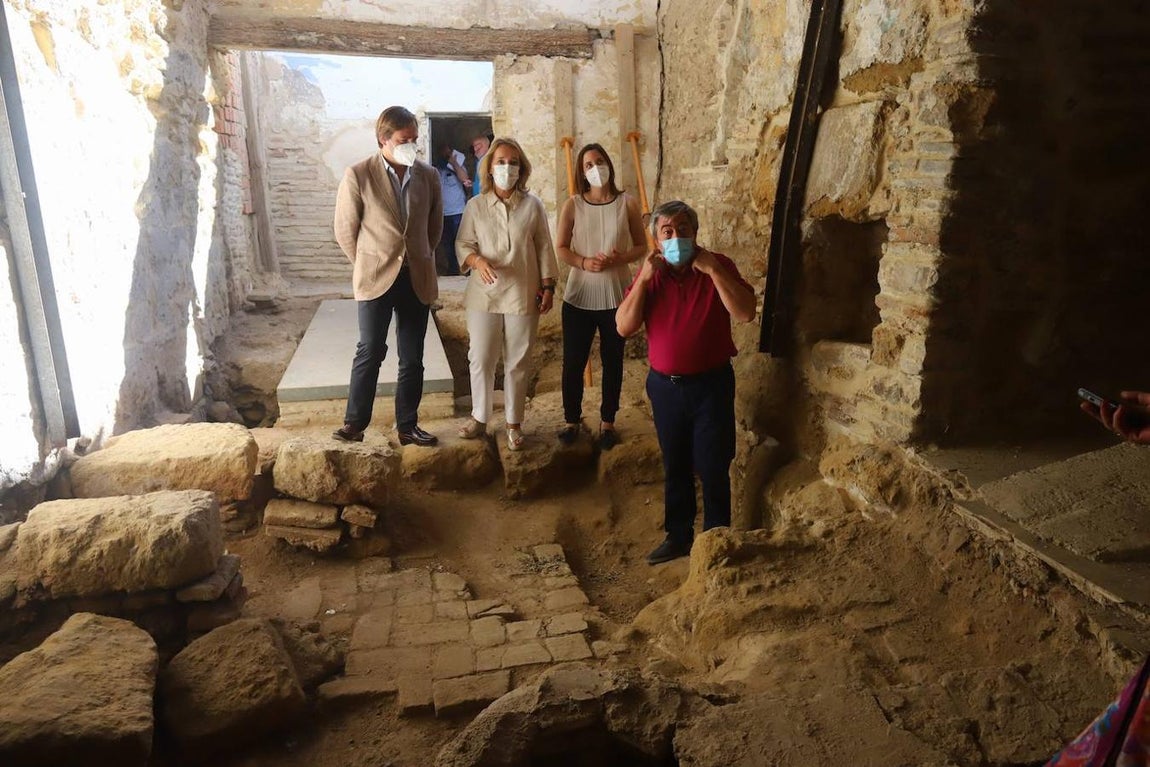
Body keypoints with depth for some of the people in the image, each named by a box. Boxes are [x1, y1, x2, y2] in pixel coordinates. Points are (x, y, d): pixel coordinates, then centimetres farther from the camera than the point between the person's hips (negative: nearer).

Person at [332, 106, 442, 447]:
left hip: (417, 279, 3)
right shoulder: (358, 175, -6)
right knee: (370, 351, -1)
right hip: (376, 278, -3)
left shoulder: (428, 175, 4)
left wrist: (421, 261, 13)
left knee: (413, 358, 7)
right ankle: (355, 422, 13)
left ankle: (407, 426, 18)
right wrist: (368, 266, 4)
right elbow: (345, 231, 0)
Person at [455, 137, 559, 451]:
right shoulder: (475, 205, 1)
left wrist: (548, 286, 1)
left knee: (517, 363, 8)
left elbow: (544, 248, 4)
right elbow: (463, 244, 4)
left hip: (522, 295, 0)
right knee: (481, 359, 6)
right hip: (484, 295, 1)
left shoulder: (533, 205, 0)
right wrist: (477, 261, -17)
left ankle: (514, 423, 23)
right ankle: (479, 418, 25)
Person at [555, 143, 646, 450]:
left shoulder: (628, 204, 0)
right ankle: (571, 419, 24)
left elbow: (642, 246, 3)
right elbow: (561, 248, 1)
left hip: (616, 295, 0)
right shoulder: (573, 204, 1)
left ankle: (607, 421, 25)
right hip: (578, 296, 0)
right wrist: (584, 262, -18)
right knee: (573, 362, 6)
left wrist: (619, 258, -16)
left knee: (613, 361, 9)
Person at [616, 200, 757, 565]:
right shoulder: (650, 274, 2)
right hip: (664, 385, 3)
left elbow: (746, 313, -20)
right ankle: (678, 536, 32)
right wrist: (644, 278, -15)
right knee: (675, 467, 16)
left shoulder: (718, 266, -6)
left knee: (713, 469, 5)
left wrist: (712, 270, -24)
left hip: (711, 384, -3)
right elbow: (624, 327, -7)